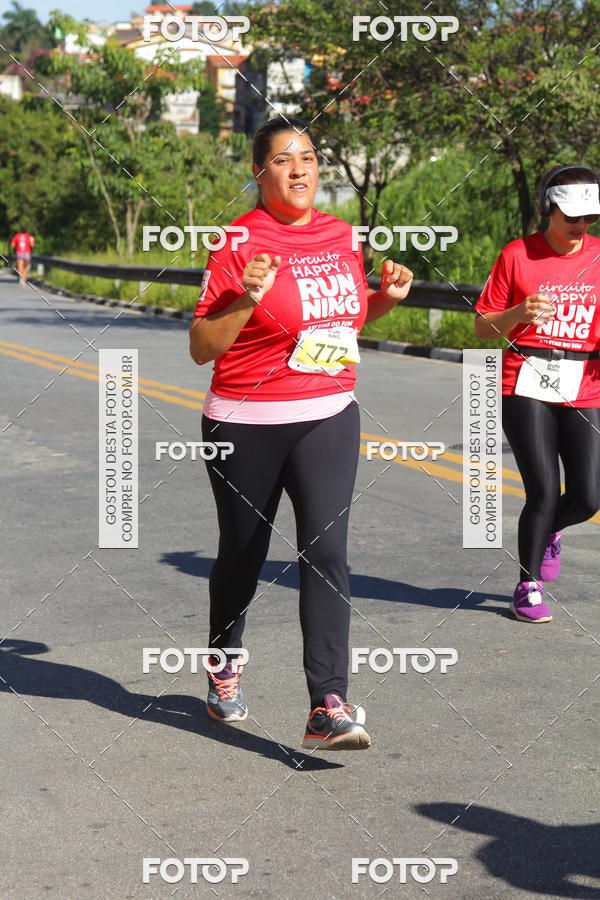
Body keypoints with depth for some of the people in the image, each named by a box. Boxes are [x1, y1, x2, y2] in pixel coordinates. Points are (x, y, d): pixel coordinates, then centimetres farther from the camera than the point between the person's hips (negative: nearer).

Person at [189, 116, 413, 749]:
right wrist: (247, 298, -26)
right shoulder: (240, 243, -10)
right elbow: (200, 349, -11)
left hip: (329, 418, 3)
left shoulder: (341, 235, 7)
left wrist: (388, 295, 3)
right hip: (245, 426, -3)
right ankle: (224, 671, 40)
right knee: (243, 555, 12)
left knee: (326, 550, -12)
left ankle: (328, 709, -13)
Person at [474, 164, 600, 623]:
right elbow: (483, 326, 3)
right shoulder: (518, 254, -1)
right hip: (527, 386, -3)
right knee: (544, 491, -7)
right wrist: (519, 313, -16)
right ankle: (529, 587, 14)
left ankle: (549, 531, 33)